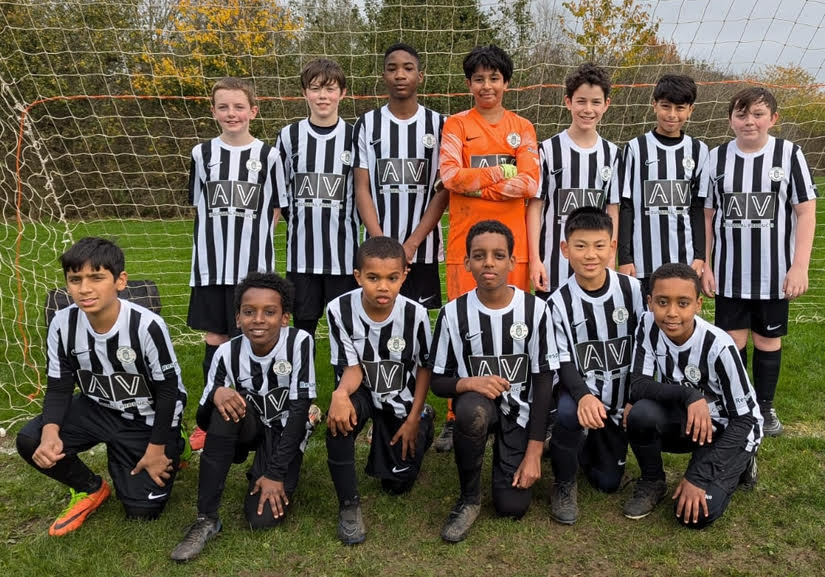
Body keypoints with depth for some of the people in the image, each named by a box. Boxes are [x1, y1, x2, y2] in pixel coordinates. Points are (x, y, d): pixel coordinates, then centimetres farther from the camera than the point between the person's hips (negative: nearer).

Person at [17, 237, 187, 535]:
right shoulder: (63, 324, -15)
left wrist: (157, 448, -14)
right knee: (31, 441, -20)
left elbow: (168, 390, -18)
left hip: (147, 419, -4)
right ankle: (91, 489, 8)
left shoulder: (147, 325, -29)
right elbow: (59, 387, -7)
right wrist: (51, 430, -27)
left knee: (142, 510, -5)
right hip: (98, 409, 4)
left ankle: (170, 450, 25)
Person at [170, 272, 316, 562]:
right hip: (248, 427, 2)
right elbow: (205, 423, -11)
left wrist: (276, 473, -22)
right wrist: (215, 394, -35)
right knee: (225, 406, -32)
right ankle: (206, 519, -22)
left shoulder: (299, 342, -21)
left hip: (285, 433, -2)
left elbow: (299, 409, -20)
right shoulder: (228, 353, -15)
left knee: (263, 517, -22)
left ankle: (266, 470, 14)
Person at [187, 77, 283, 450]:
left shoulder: (268, 156, 0)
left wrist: (253, 242, -5)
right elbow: (199, 207, 12)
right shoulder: (202, 154, 6)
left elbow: (274, 211, 4)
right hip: (211, 265, 2)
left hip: (254, 265, -2)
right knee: (215, 339, 9)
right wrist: (222, 239, 2)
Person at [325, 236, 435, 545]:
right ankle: (348, 505, -17)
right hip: (364, 394, 0)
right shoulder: (340, 310, -22)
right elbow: (353, 367, -17)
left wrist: (413, 418, -8)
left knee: (397, 483, 3)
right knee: (339, 414, -36)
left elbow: (424, 367, -6)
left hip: (403, 401, 0)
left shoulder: (415, 314, -22)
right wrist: (340, 394, -40)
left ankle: (423, 423, 34)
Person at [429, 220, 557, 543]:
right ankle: (469, 497, -11)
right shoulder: (454, 313, -10)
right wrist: (470, 383, -28)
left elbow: (543, 380, -6)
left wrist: (534, 451, -9)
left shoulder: (535, 309, -10)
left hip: (518, 411, 1)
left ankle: (518, 460, 25)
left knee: (513, 506, -11)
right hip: (476, 404, 0)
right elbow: (438, 381, -4)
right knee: (472, 409, -38)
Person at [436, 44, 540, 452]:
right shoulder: (456, 125, 10)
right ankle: (457, 419, 5)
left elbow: (531, 184, 0)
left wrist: (476, 182, -7)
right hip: (466, 241, -2)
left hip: (512, 240, 2)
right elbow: (450, 176, -7)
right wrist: (504, 175, -6)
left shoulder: (522, 128, 15)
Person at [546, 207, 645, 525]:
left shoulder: (632, 291, -8)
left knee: (608, 481, 4)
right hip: (580, 392, -2)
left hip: (618, 402, 2)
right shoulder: (559, 302, -12)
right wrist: (583, 396, -34)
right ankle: (564, 484, -9)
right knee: (569, 411, -38)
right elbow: (563, 363, -14)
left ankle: (584, 444, 40)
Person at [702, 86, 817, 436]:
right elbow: (707, 216, 4)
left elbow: (805, 212, -4)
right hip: (729, 272, 1)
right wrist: (705, 265, 1)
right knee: (732, 341, 7)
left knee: (768, 340, 11)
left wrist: (800, 266, -11)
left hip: (775, 273, -1)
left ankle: (765, 407, 28)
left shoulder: (789, 154, -4)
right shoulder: (717, 157, 1)